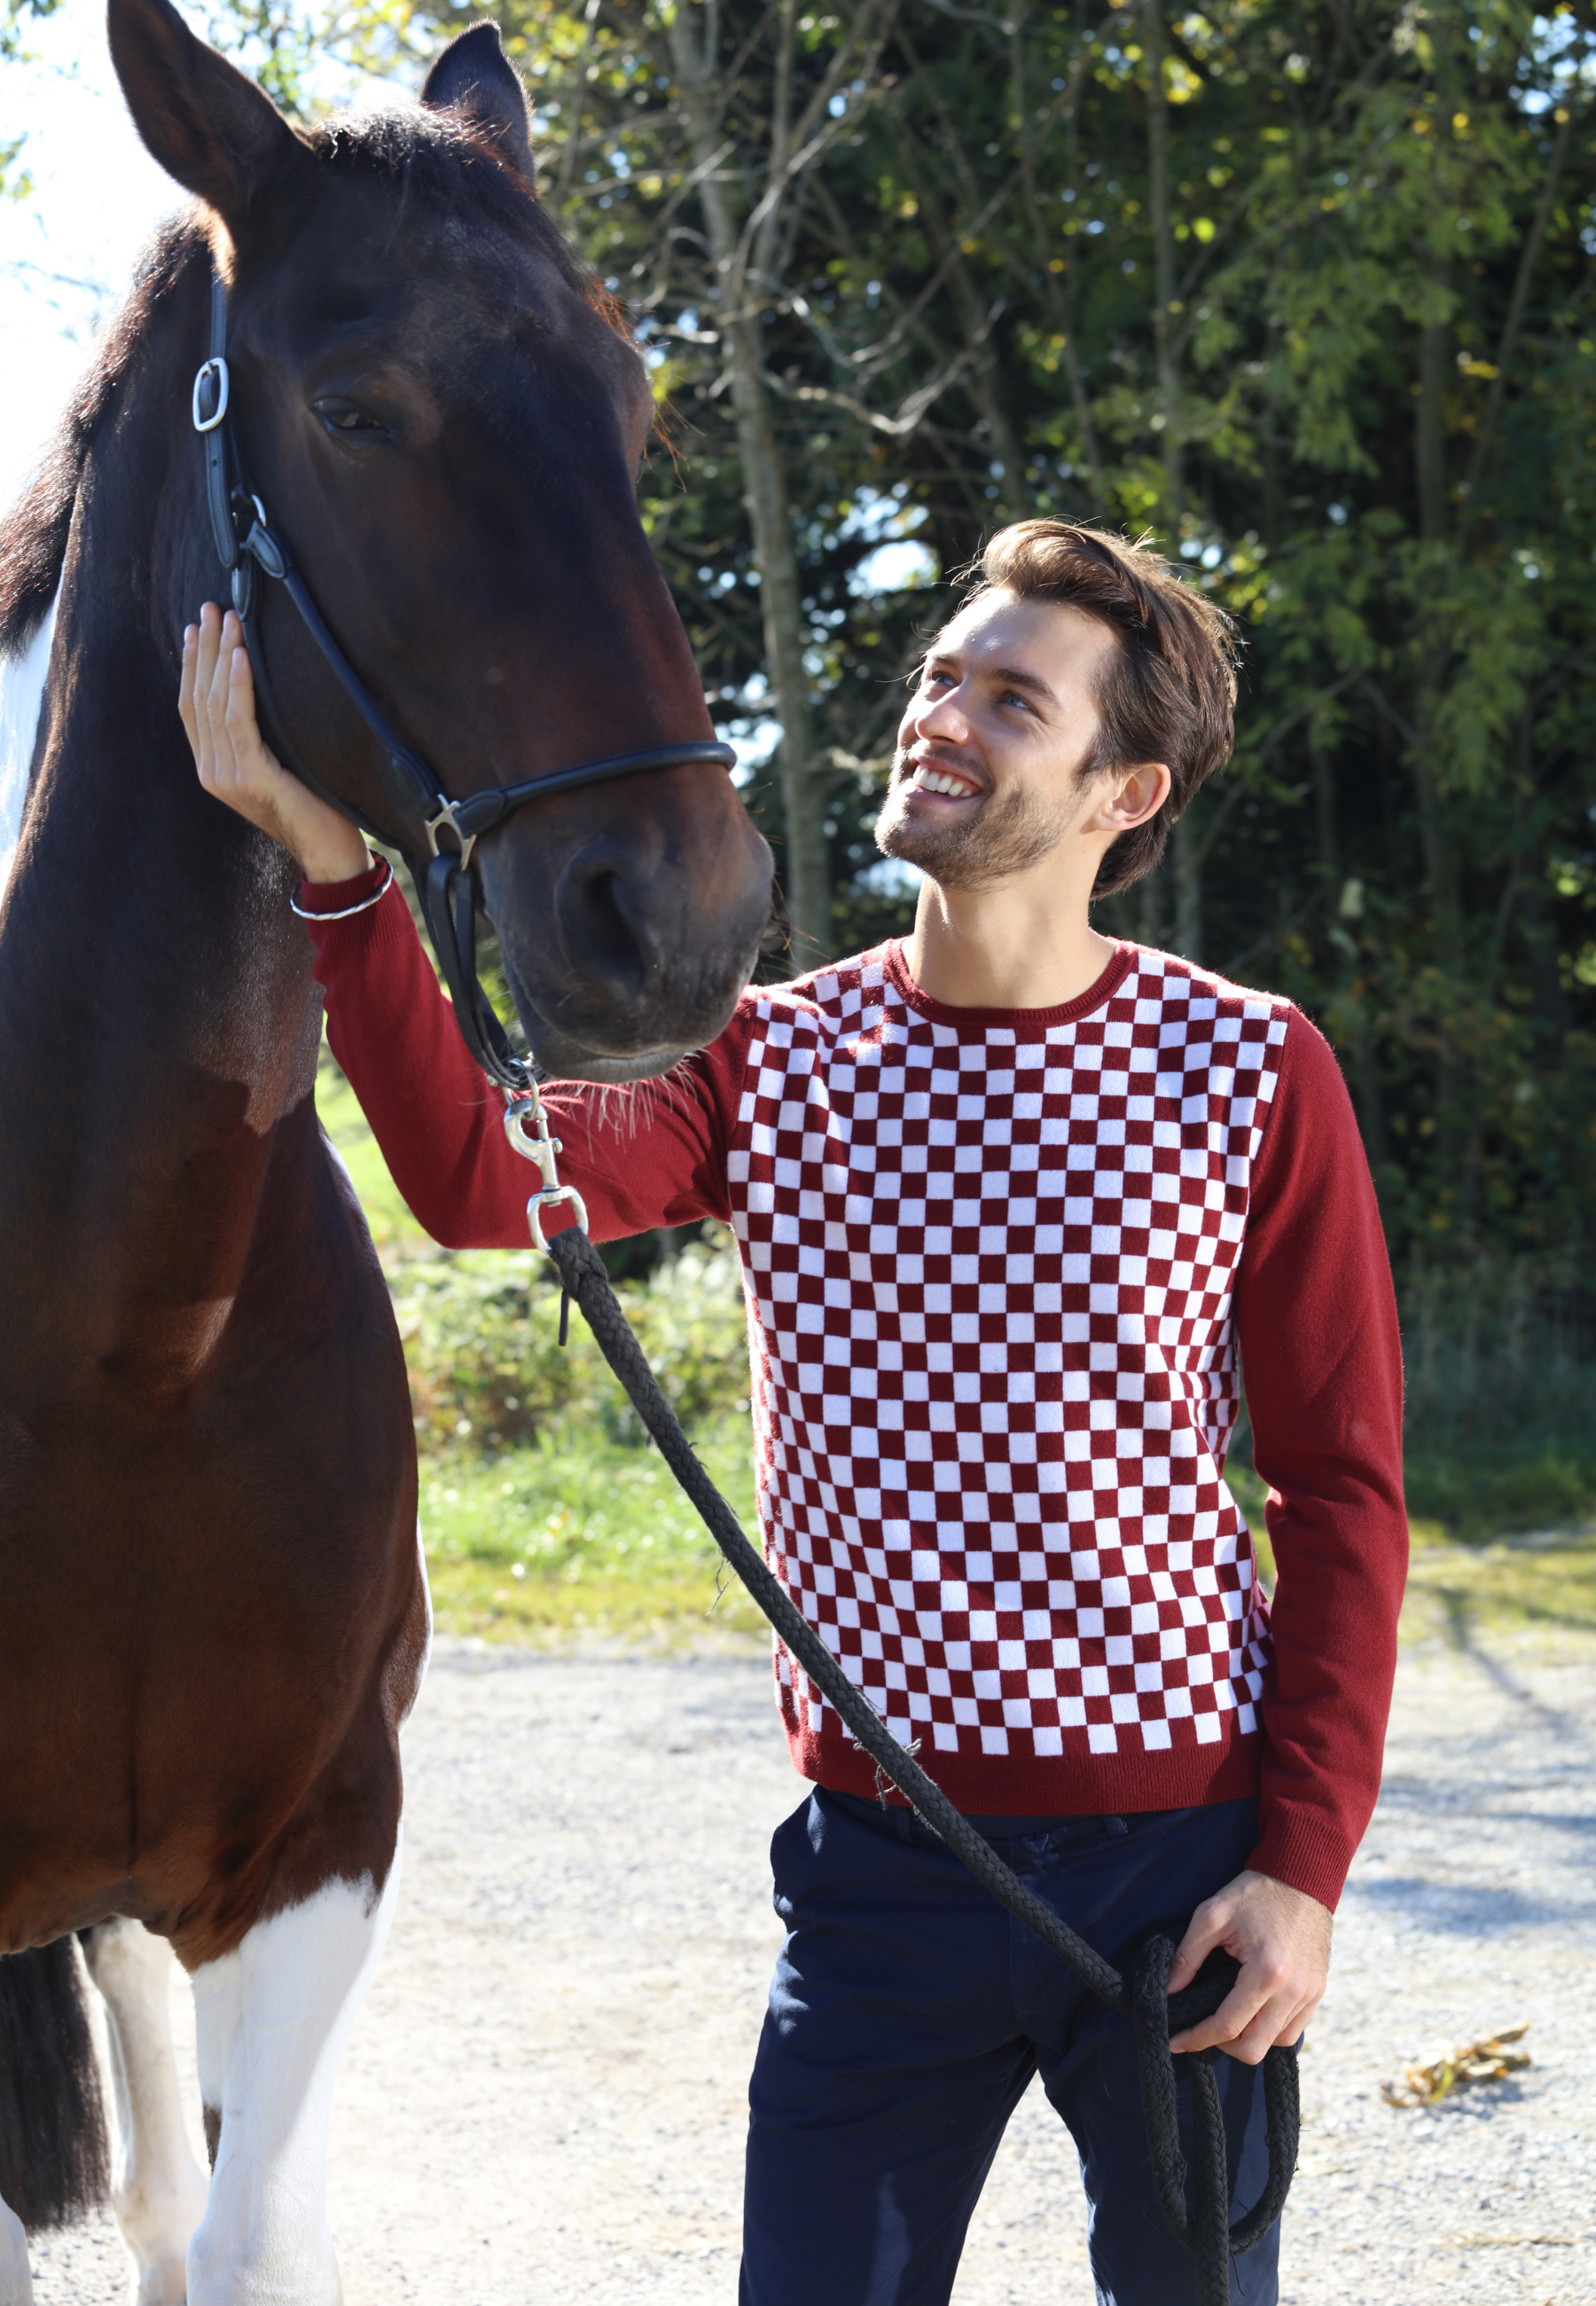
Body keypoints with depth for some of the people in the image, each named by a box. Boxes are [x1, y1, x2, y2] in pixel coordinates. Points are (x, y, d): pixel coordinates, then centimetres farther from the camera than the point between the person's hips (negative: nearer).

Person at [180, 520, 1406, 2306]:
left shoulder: (1252, 1076, -3)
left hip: (1183, 1862, -1)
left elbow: (1342, 1491, -2)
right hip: (881, 1864, 1)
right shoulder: (772, 1061, 1)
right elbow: (487, 1181, -18)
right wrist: (325, 853, -29)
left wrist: (1305, 1868, -9)